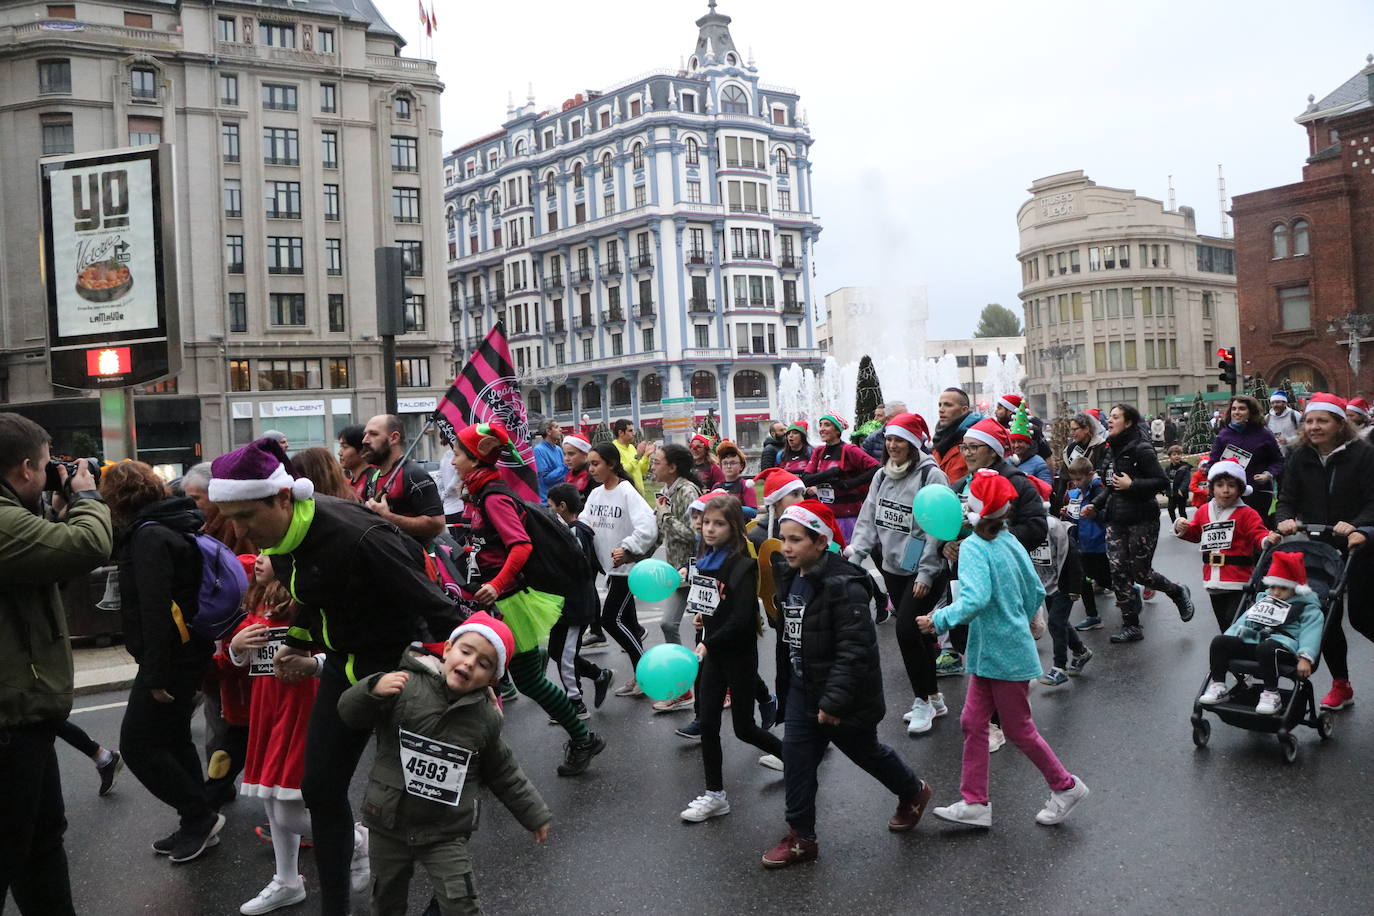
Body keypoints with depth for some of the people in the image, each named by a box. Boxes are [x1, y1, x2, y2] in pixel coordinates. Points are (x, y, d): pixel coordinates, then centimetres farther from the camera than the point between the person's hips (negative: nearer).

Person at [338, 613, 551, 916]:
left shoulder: (486, 719, -9)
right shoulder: (407, 686, -16)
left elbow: (503, 773, 5)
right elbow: (351, 714, -11)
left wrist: (534, 815, 10)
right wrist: (373, 689, -32)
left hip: (446, 834, 0)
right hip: (389, 823, 1)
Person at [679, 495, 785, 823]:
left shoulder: (743, 565, -18)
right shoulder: (705, 561, 4)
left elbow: (741, 618, -24)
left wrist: (708, 644, -25)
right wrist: (700, 615, 2)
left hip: (739, 654, -7)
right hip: (713, 653, 7)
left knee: (744, 728, 5)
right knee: (707, 722, 5)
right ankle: (715, 795, 16)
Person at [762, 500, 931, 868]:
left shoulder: (844, 586, -26)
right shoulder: (790, 580, 2)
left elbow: (854, 651, -28)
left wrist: (834, 700, -29)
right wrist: (784, 688, 18)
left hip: (844, 693, -7)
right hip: (802, 689, 7)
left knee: (865, 752, 15)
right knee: (795, 756, 3)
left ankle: (914, 793, 44)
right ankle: (801, 838, 15)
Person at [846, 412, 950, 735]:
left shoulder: (931, 476, -14)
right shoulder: (882, 475, 7)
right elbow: (869, 518, 10)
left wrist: (926, 574, -18)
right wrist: (855, 552, -3)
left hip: (924, 572, -7)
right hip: (892, 568, 7)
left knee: (907, 631, -11)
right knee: (917, 633, 14)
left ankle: (922, 701, 7)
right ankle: (933, 699, 28)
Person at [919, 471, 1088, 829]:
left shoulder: (974, 547, -20)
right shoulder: (1011, 542, 5)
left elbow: (976, 598, -34)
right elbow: (1036, 592, 11)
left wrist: (940, 620, -25)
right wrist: (1020, 621, 25)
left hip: (1004, 655, -9)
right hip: (988, 653, 9)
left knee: (1018, 729, 8)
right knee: (973, 722, 11)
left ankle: (1066, 786, 26)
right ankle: (975, 803, 16)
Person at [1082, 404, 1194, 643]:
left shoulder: (1140, 449, -12)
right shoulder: (1112, 450, 11)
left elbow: (1162, 482, -16)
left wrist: (1132, 485, -23)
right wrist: (1096, 505, 9)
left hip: (1141, 520, -7)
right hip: (1116, 520, 7)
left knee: (1140, 571, 0)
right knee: (1118, 572, 1)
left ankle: (1178, 593, 30)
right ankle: (1131, 626, 9)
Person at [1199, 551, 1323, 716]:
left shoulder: (1307, 608, 10)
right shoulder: (1263, 600, 29)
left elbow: (1310, 632, -7)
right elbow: (1242, 621, 24)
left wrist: (1305, 657, -24)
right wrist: (1227, 644, 11)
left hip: (1283, 646, -6)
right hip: (1250, 643, 6)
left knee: (1266, 648, -40)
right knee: (1219, 641, -15)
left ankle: (1271, 694, -27)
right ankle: (1218, 686, -10)